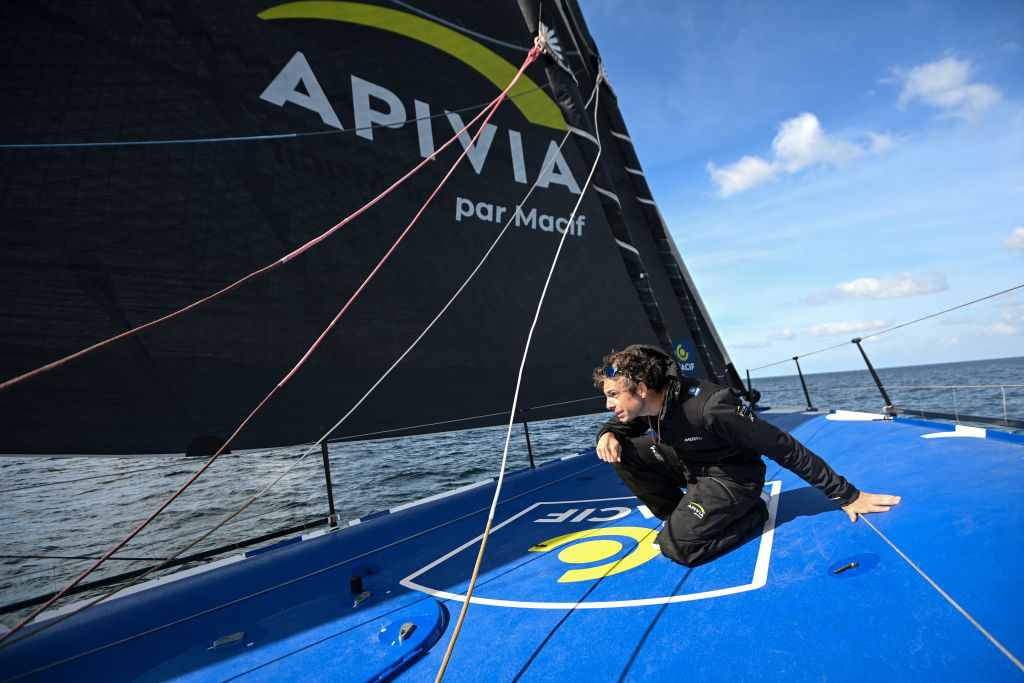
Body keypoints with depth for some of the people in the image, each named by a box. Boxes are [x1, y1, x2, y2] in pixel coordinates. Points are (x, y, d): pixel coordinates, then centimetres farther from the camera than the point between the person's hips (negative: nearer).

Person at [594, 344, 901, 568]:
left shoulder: (709, 408, -35)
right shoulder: (646, 405, -14)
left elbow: (784, 448, -26)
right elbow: (618, 425, 8)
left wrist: (847, 496, -17)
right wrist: (608, 435, -20)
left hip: (731, 478, -6)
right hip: (689, 467, 7)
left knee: (678, 546, -25)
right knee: (622, 450, -12)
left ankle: (751, 514, 0)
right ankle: (683, 517, 4)